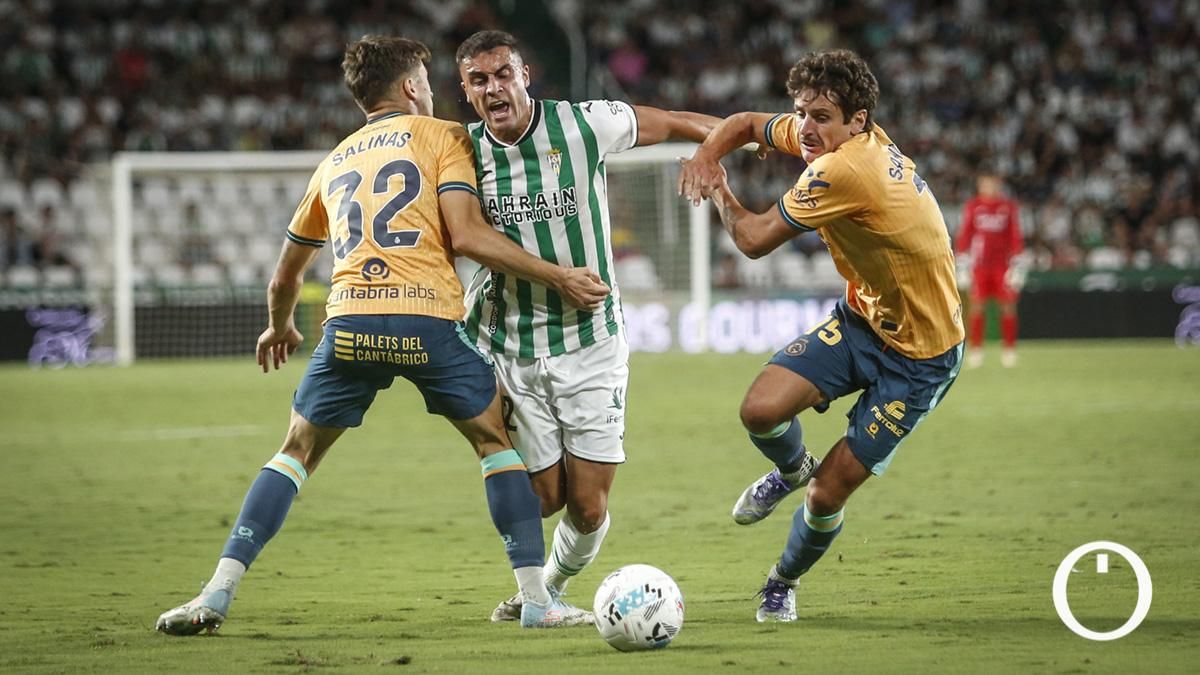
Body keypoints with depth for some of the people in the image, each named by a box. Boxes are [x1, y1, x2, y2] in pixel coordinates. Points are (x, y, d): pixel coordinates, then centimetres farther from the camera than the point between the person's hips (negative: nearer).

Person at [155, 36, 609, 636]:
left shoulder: (334, 163, 26)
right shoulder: (442, 137, 12)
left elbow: (285, 276, 35)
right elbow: (465, 236, -4)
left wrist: (280, 329, 55)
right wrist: (558, 277, 2)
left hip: (349, 323, 3)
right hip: (428, 320, -3)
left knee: (296, 452, 17)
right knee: (496, 442, 15)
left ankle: (217, 593, 6)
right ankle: (536, 599, 8)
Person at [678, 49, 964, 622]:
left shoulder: (845, 171, -32)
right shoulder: (834, 139, -5)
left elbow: (753, 239, -21)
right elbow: (746, 124, 14)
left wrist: (718, 192, -2)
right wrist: (707, 155, -7)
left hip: (920, 354, -7)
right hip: (862, 316, 7)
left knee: (829, 493, -4)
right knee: (760, 409, -15)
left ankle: (783, 584, 25)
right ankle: (793, 468, 19)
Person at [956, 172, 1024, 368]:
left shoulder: (1009, 206, 6)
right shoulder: (972, 206, 5)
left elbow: (1015, 236, 6)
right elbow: (964, 235, 6)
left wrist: (1017, 262, 0)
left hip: (1003, 264, 0)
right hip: (979, 264, 0)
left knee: (1008, 306, -2)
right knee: (976, 306, -4)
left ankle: (1009, 350, 5)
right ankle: (975, 349, 2)